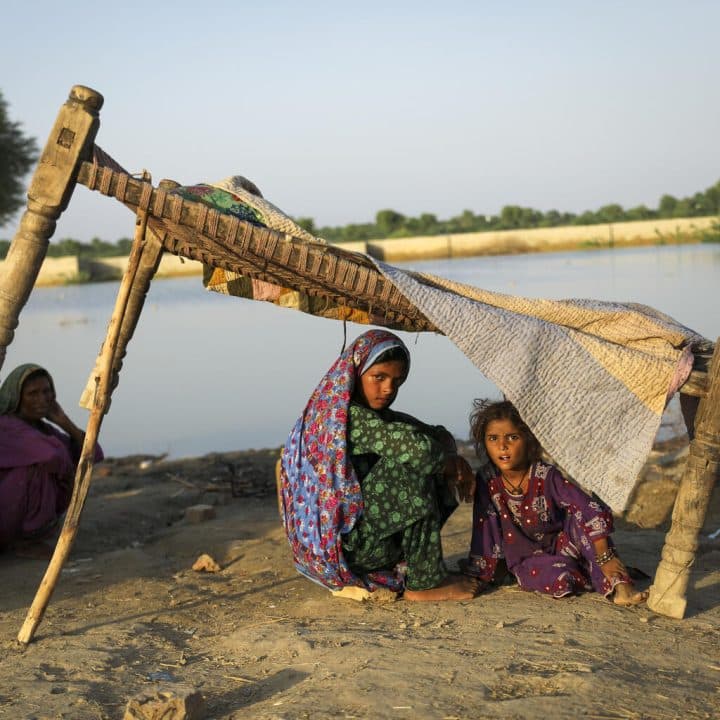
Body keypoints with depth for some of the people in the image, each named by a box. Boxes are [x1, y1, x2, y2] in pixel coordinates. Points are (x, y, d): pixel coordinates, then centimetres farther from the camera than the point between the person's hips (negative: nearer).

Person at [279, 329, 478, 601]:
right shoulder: (347, 414, -17)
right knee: (414, 469, -19)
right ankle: (423, 583, -12)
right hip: (346, 544, -10)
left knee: (439, 478, 10)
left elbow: (437, 434, 17)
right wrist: (448, 459, -7)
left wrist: (452, 460, -5)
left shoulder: (375, 415, 12)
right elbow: (418, 448, -28)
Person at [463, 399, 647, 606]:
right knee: (558, 581, -34)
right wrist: (478, 575, -1)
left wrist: (605, 558, -33)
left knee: (581, 518, -31)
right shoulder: (487, 483, -13)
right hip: (528, 556, 0)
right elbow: (485, 534, -4)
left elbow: (593, 511, -27)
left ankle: (619, 585, -31)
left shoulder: (548, 476, -20)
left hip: (563, 543, 0)